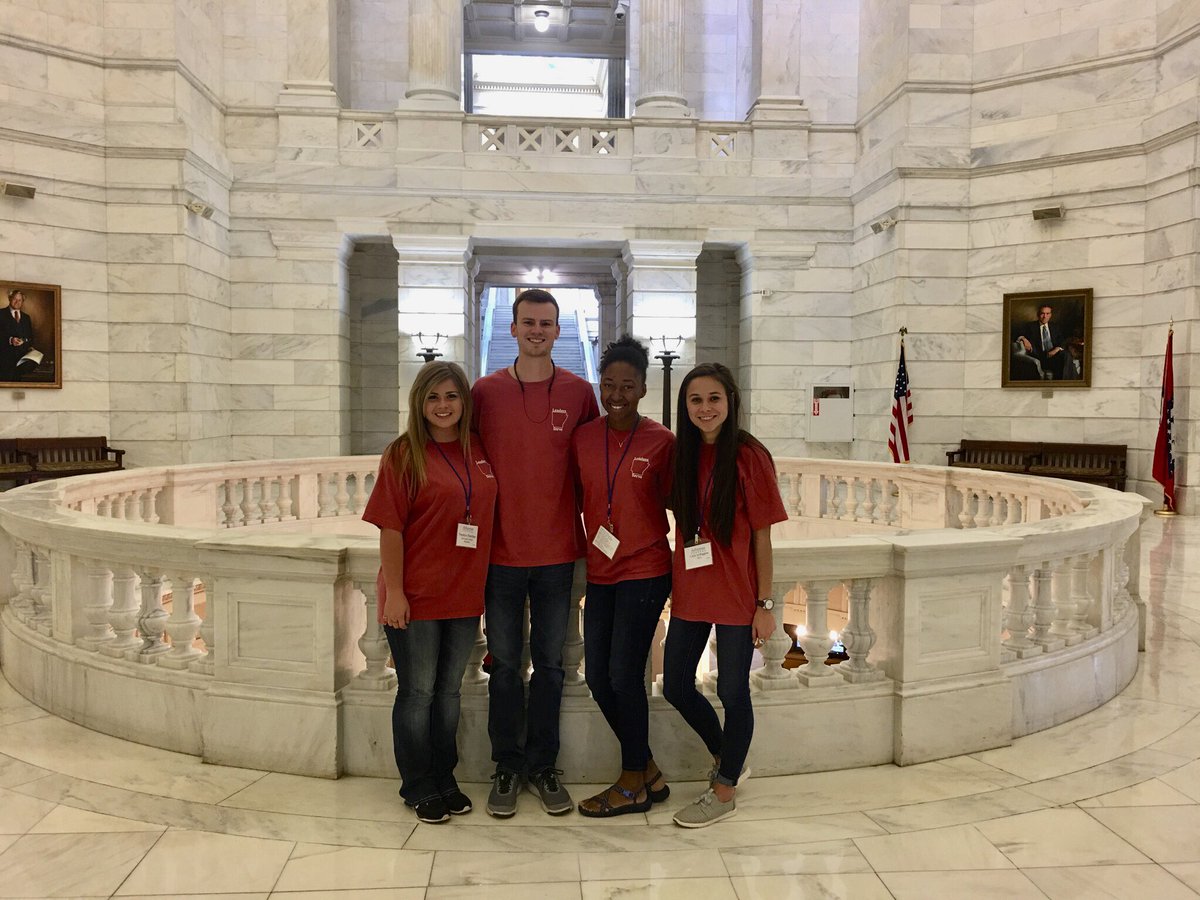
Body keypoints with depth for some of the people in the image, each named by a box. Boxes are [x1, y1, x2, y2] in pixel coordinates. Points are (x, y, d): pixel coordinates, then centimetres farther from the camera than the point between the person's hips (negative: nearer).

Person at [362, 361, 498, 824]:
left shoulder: (479, 451, 4)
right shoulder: (404, 454, -9)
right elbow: (390, 527, -11)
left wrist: (482, 585, 10)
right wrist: (394, 591, -15)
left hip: (465, 594, 5)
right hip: (416, 595, -4)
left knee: (449, 690, 16)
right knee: (418, 692, 7)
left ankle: (444, 780, 31)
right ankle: (419, 789, 23)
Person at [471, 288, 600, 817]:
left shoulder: (579, 393, 1)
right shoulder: (485, 391, 0)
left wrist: (590, 534, 3)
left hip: (557, 552, 1)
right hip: (501, 553, 0)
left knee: (550, 663, 11)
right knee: (505, 664, 9)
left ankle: (542, 766, 25)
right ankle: (507, 768, 23)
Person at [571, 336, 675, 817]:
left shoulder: (661, 441, -8)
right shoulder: (583, 437, 4)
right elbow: (575, 497, 12)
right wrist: (583, 547, 4)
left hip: (644, 572, -5)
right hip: (599, 573, 5)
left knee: (624, 675, -2)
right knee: (598, 677, 8)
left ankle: (633, 784, 17)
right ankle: (649, 772, 25)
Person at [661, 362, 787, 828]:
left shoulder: (749, 456, -12)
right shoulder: (683, 453, 4)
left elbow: (762, 536, -10)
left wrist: (765, 603, -9)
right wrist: (675, 582, 5)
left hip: (736, 596, -6)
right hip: (690, 592, 6)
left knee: (732, 691, 7)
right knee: (675, 686, 14)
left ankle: (724, 790, 27)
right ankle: (724, 755, 40)